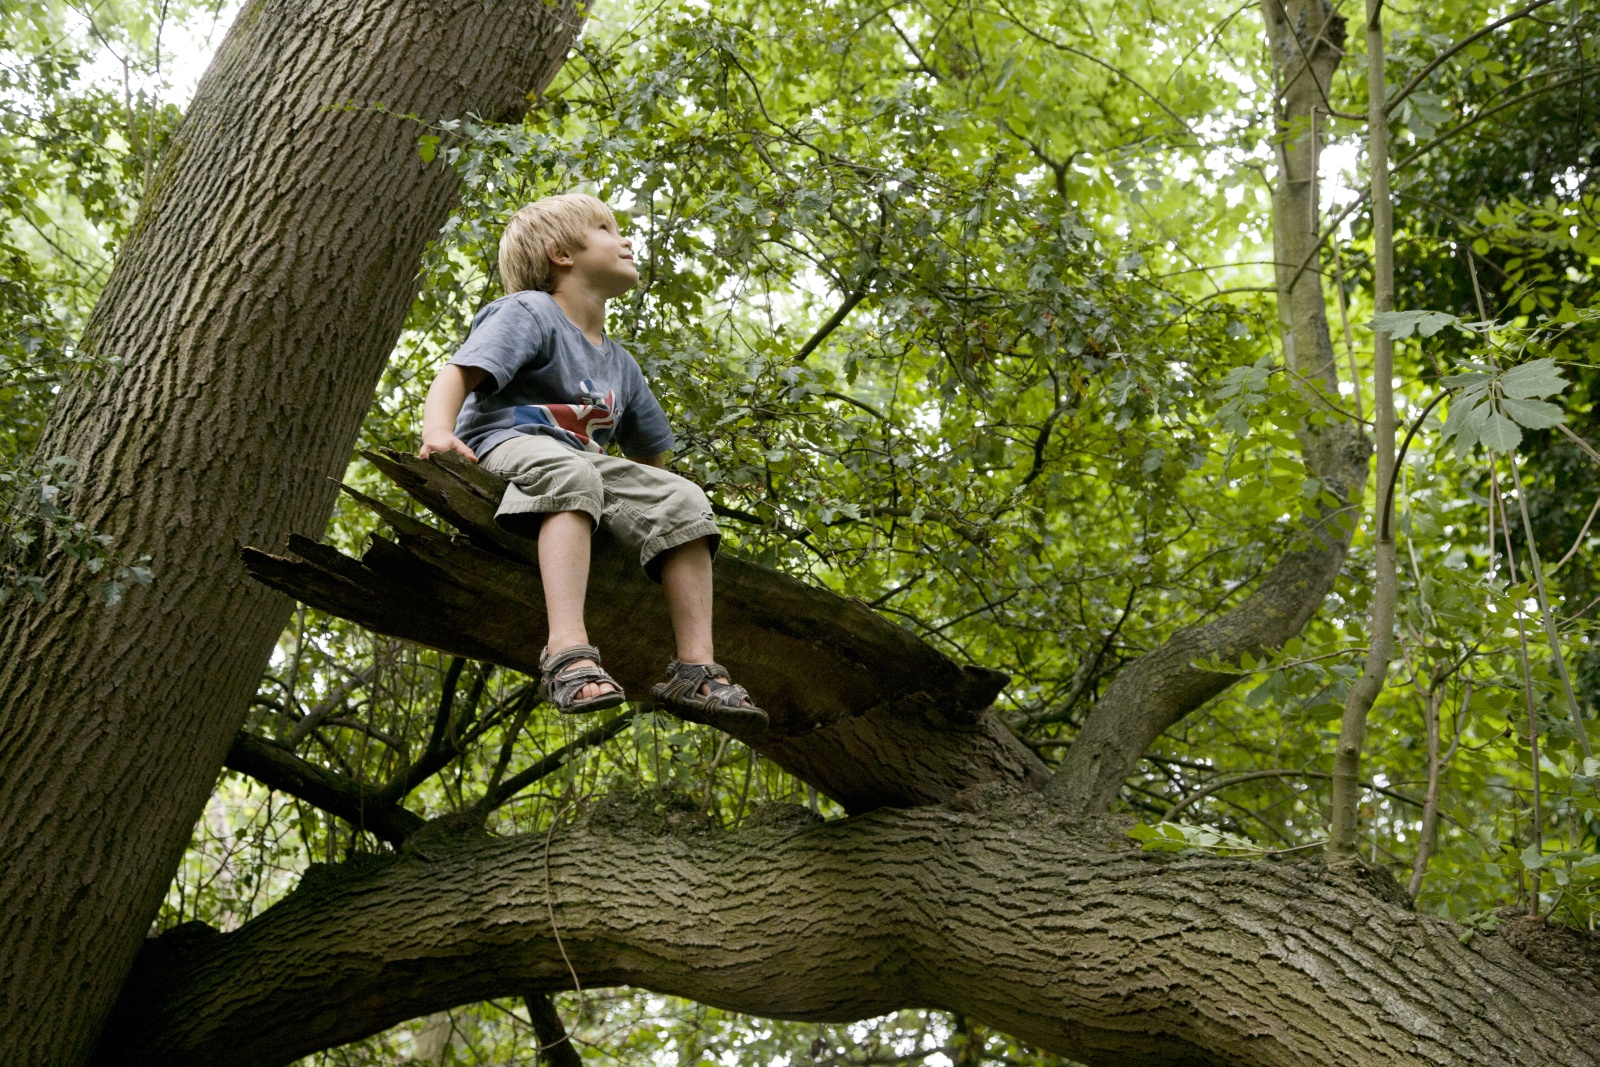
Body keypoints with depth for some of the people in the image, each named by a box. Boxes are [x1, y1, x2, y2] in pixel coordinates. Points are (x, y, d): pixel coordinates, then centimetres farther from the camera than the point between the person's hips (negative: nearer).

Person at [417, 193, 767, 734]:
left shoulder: (619, 364, 27)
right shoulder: (527, 314, 3)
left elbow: (649, 454, 34)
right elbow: (457, 374, -13)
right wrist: (438, 433, -32)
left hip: (586, 461, 7)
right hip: (506, 446, -7)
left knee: (681, 499, -16)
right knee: (569, 474, -40)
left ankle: (695, 668, -23)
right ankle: (568, 651, -56)